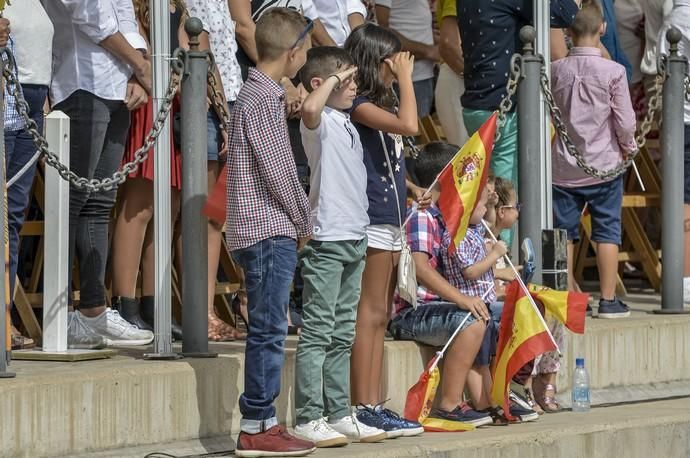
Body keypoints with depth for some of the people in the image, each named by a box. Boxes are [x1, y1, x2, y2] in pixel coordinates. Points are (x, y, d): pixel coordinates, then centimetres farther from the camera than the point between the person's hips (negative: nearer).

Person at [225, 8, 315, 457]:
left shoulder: (265, 95, 17)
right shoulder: (260, 99, -14)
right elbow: (276, 170, -16)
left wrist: (299, 222, 14)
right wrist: (304, 222, -5)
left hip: (274, 232, 10)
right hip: (269, 230, -10)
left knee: (269, 331, 11)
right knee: (269, 330, -8)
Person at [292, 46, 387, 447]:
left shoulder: (348, 123, 17)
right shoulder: (320, 121, -8)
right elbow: (310, 108, -34)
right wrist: (334, 77, -21)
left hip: (354, 237, 9)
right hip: (326, 238, -9)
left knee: (342, 335, 12)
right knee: (318, 332, -7)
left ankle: (339, 414, 17)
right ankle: (309, 418, -5)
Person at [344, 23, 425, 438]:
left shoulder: (379, 103, 19)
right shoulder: (358, 104, -10)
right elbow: (408, 124, -25)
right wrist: (406, 78, -15)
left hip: (390, 220, 10)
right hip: (371, 220, -10)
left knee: (380, 317, 9)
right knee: (370, 314, -9)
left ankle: (374, 405, 11)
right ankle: (364, 408, -7)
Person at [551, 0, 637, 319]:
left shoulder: (555, 71, -3)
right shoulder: (613, 72, -11)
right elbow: (625, 122, -8)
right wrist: (628, 148, 10)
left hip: (563, 167, 2)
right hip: (604, 164, -2)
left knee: (564, 232, 9)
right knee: (607, 232, 5)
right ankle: (608, 300, 6)